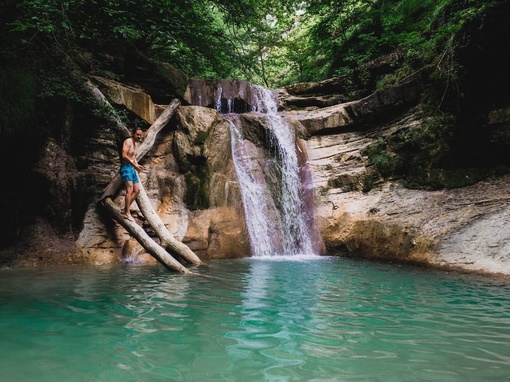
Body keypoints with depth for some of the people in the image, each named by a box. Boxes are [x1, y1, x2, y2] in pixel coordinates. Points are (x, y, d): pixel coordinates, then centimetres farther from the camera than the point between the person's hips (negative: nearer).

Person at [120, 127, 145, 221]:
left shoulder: (135, 144, 20)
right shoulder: (128, 141, -8)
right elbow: (124, 156, -18)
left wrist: (137, 165, 6)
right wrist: (134, 165, -19)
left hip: (132, 169, 9)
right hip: (126, 167, -9)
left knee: (137, 190, 7)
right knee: (130, 189, -19)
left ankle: (125, 209, 14)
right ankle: (127, 213, -19)